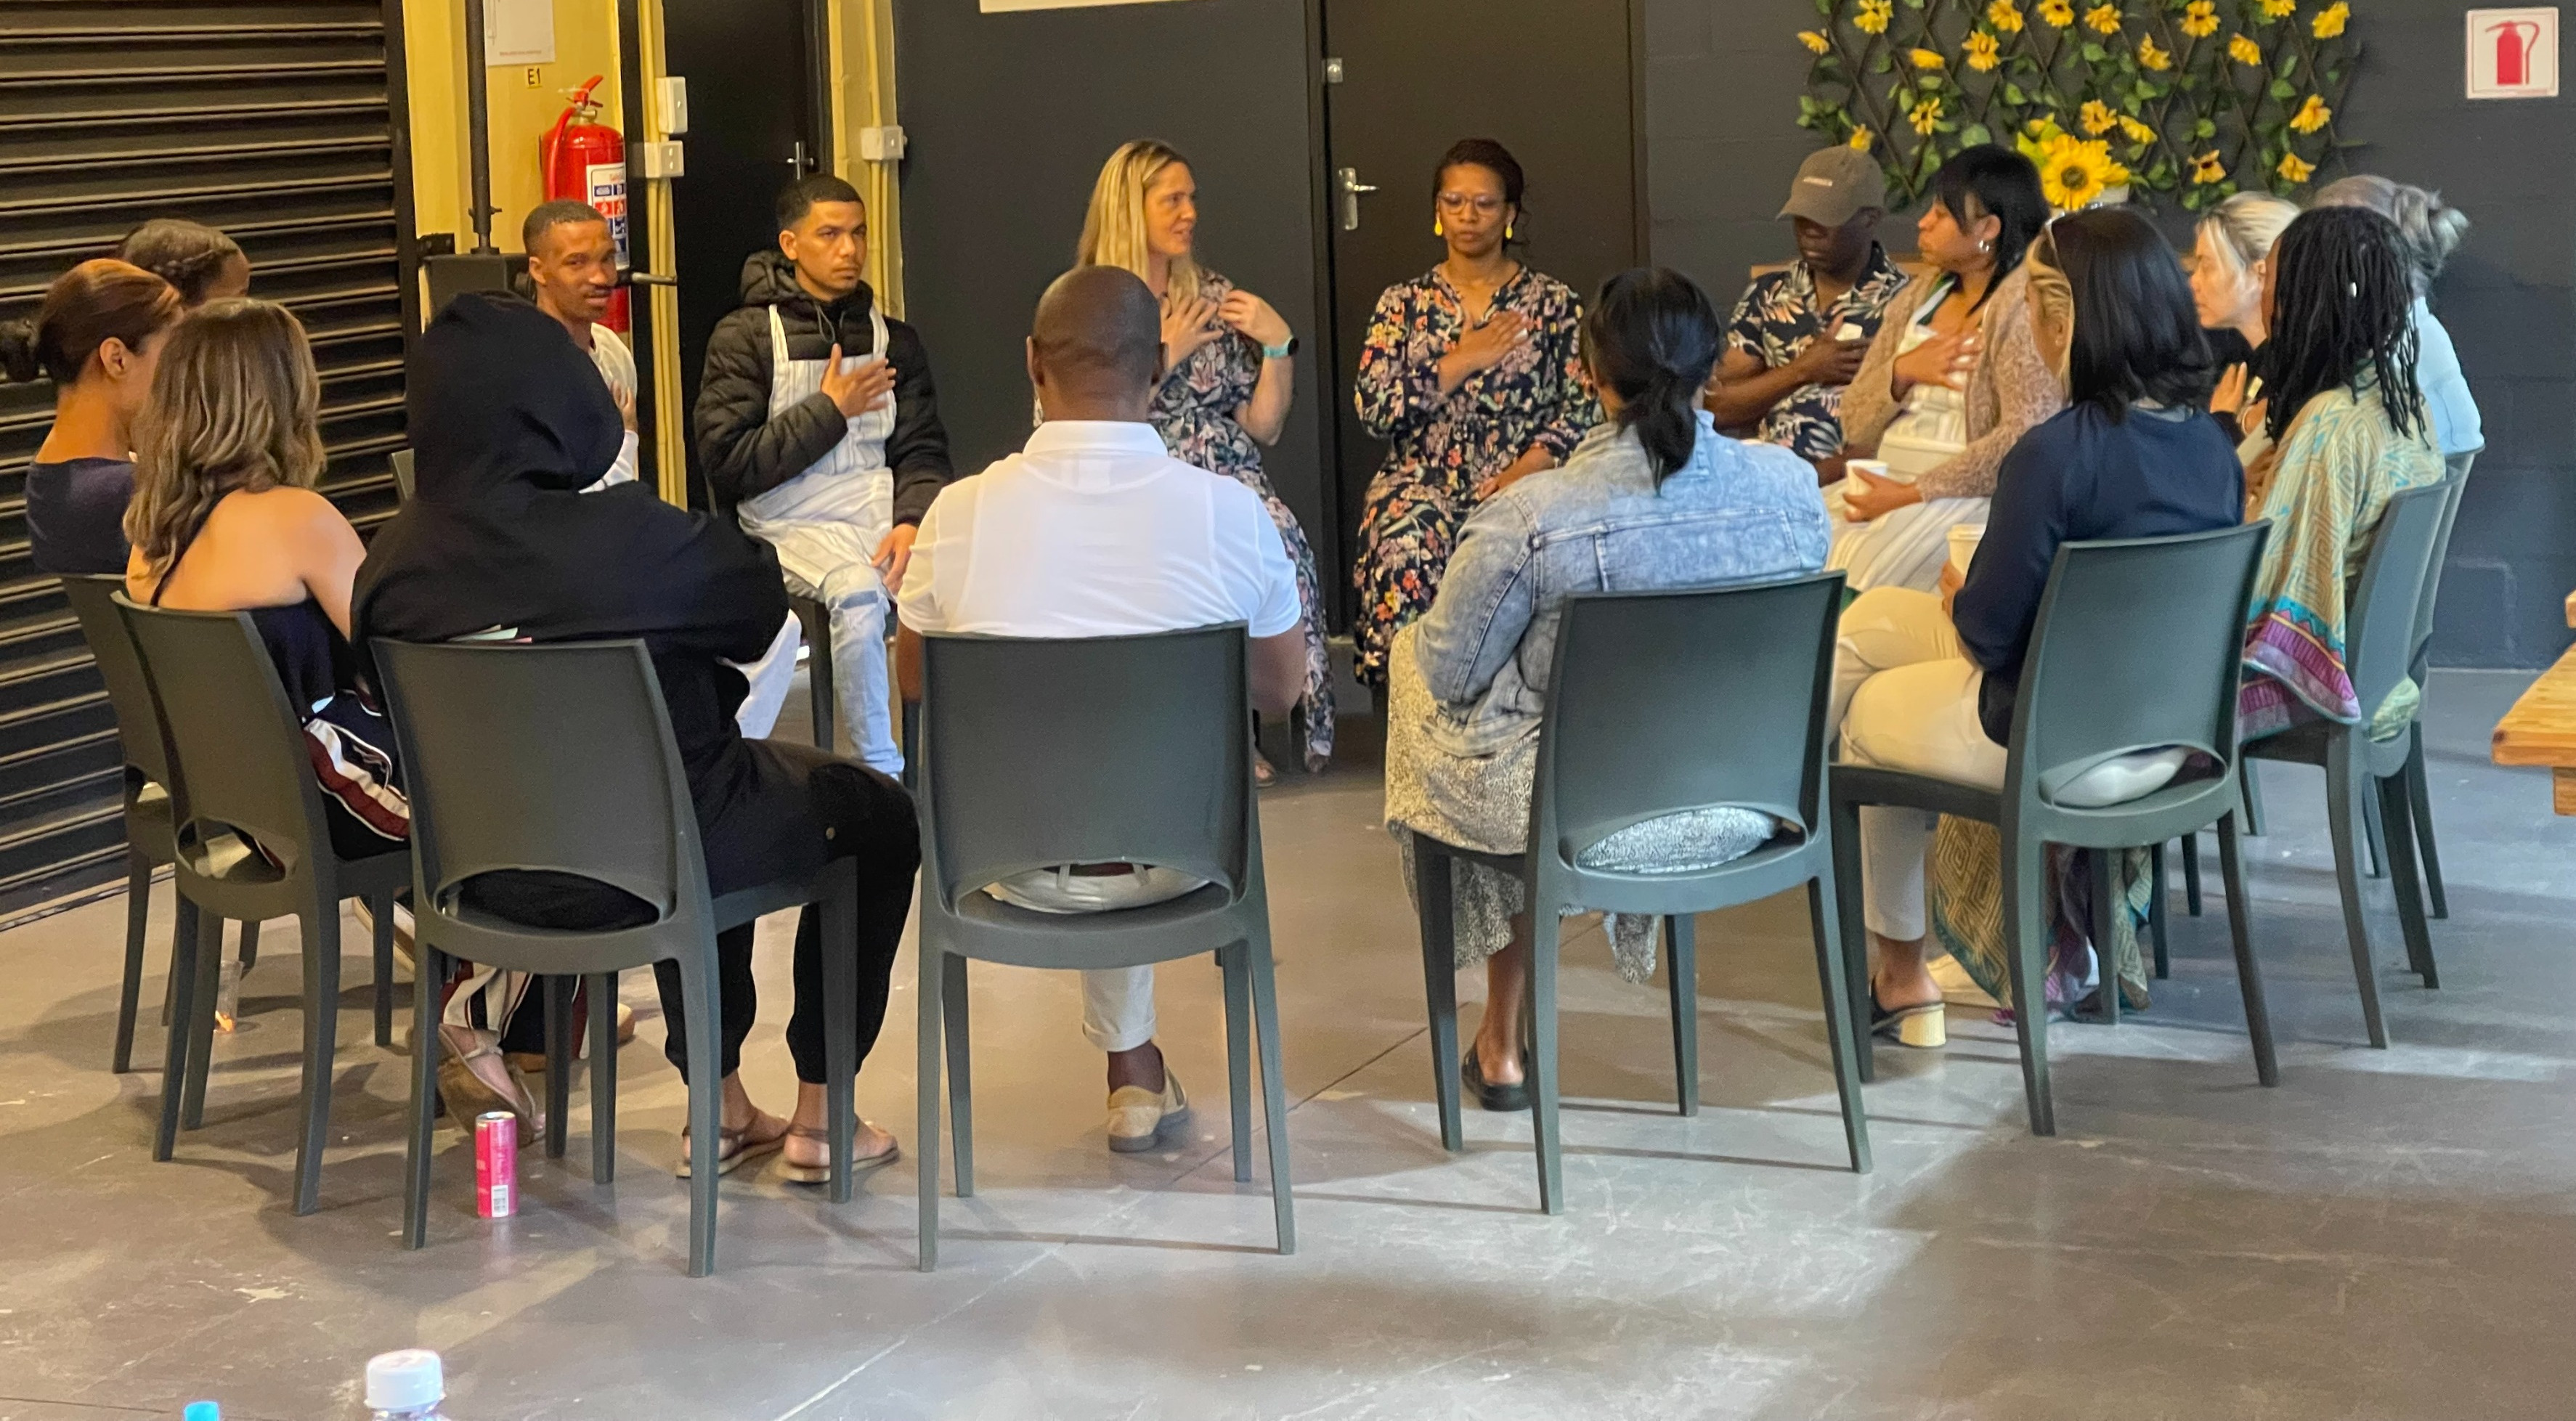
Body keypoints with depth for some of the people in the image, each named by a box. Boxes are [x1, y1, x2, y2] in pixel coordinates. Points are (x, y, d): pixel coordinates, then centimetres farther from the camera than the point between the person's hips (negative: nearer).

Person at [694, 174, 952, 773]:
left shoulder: (893, 338, 17)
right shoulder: (745, 337, 3)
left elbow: (922, 452, 11)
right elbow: (727, 462, -5)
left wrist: (912, 521, -10)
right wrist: (830, 410, -5)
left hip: (881, 512, 4)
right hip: (792, 522, -3)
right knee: (860, 591, -35)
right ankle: (878, 770, -20)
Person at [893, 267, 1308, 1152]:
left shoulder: (961, 514, -16)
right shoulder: (1230, 512, -17)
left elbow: (914, 687, 2)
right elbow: (1283, 690, 0)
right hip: (1179, 859, 0)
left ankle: (1130, 1061, 44)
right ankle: (1131, 1065, 45)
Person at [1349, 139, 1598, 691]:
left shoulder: (1554, 303, 10)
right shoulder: (1403, 304, 13)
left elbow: (1583, 406, 1)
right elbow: (1373, 409, 1)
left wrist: (1528, 469, -14)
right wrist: (1459, 363, -5)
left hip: (1518, 484, -1)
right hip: (1424, 481, 1)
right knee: (1408, 548, -33)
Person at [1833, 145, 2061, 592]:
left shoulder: (2025, 304, -6)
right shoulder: (1916, 298, 16)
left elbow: (2025, 437, -18)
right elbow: (1855, 424, 15)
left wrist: (1912, 494, -21)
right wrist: (1902, 371, -6)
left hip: (1968, 491, -6)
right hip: (1880, 482, 7)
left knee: (1863, 565, -32)